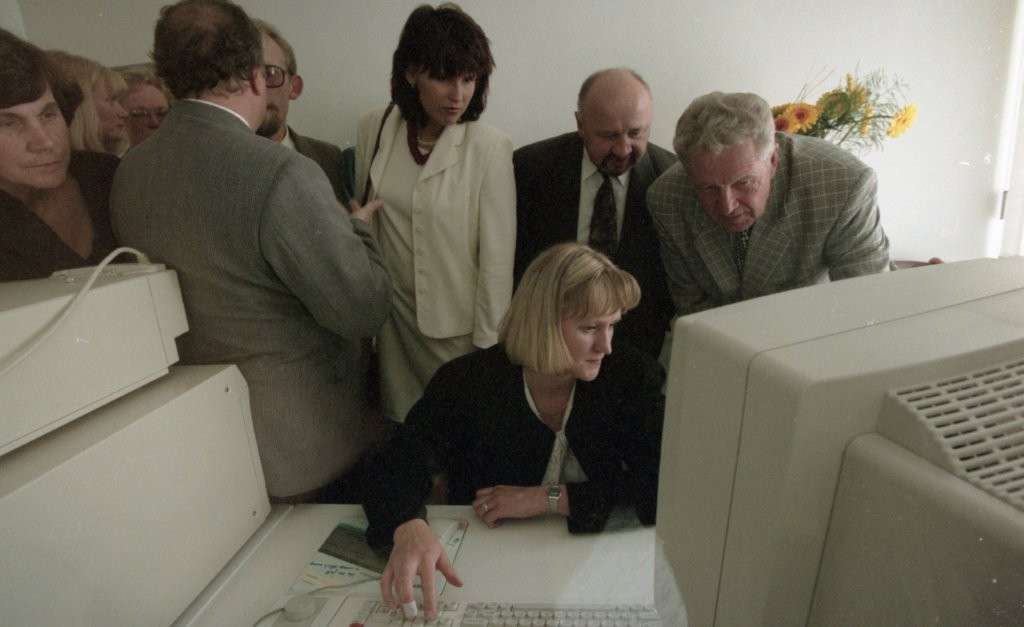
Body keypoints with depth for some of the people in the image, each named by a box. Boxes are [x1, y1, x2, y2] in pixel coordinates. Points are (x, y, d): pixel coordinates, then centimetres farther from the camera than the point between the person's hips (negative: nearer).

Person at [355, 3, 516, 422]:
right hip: (393, 318, 4)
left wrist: (488, 345, -9)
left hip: (458, 325, -3)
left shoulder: (489, 148, -16)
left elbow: (497, 257, -13)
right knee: (401, 424, 17)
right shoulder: (374, 129, -3)